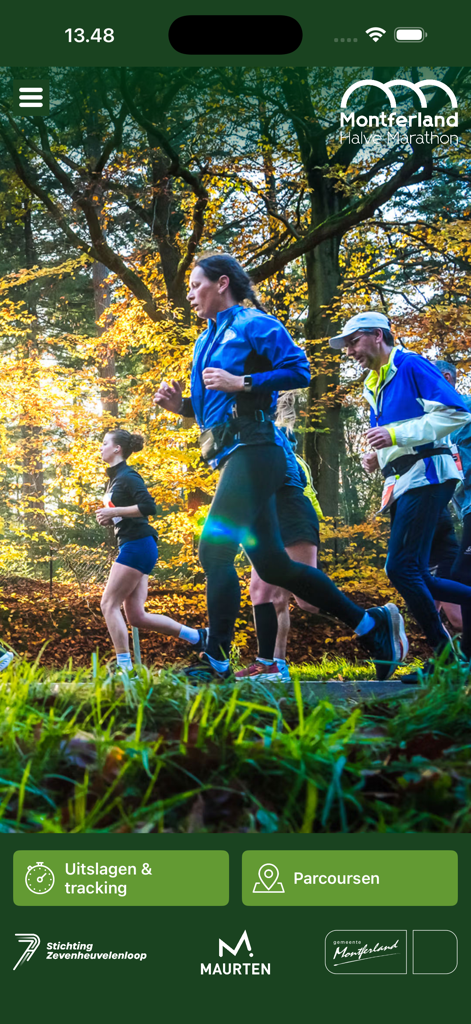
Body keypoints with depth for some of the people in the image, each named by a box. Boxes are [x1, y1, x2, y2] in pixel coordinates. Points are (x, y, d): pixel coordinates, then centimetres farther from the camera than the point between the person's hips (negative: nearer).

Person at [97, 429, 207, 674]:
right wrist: (108, 518, 8)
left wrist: (114, 511, -19)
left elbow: (149, 506, -21)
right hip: (131, 546, 10)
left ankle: (124, 665, -9)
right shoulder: (114, 479, 19)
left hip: (137, 544, -10)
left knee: (109, 604, -9)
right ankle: (196, 636, 14)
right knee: (136, 616, 7)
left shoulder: (128, 476, -9)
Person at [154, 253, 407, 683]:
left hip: (252, 449, -9)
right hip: (232, 454, 10)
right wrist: (181, 405, 12)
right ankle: (372, 623, 13)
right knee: (270, 563, 7)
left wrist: (241, 382, -16)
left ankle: (216, 662, -13)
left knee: (214, 549, -17)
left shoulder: (253, 324, -1)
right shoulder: (206, 341, 24)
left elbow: (298, 371, -11)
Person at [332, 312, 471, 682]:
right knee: (416, 578, 3)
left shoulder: (411, 366, -4)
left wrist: (396, 434, -18)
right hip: (402, 485, 9)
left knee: (401, 567, -17)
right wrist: (377, 458, 8)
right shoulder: (375, 387, 23)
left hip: (426, 475, -9)